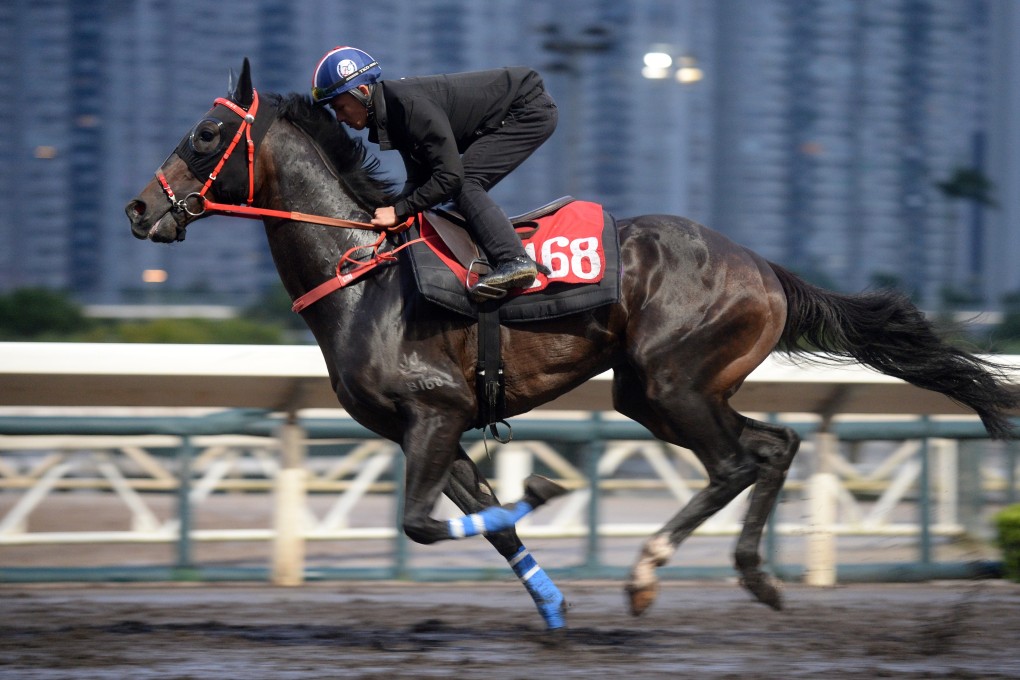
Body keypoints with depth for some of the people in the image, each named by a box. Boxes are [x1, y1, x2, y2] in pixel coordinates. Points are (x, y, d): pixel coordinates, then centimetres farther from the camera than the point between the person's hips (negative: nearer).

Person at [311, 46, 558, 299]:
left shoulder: (412, 105, -28)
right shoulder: (390, 108, 2)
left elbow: (450, 177, -30)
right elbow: (419, 179, 8)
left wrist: (398, 211, -25)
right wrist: (390, 212, -5)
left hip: (531, 110, -10)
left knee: (465, 183, -20)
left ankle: (515, 261, -31)